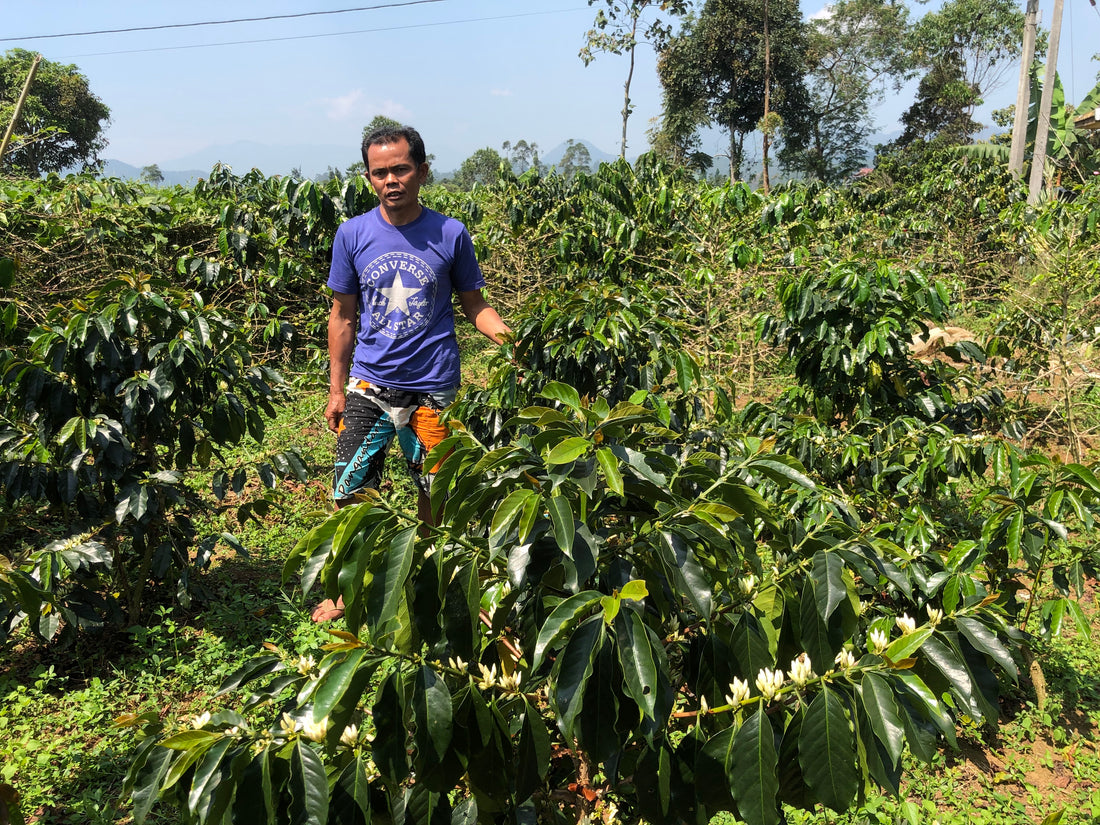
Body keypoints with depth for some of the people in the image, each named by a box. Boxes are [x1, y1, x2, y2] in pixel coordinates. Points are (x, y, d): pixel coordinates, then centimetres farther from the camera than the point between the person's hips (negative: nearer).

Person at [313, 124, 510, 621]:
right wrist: (336, 389, 6)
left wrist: (511, 337, -15)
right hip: (368, 385, 1)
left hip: (433, 388, -1)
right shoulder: (352, 235, 0)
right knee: (350, 492, 3)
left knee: (435, 492, 10)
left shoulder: (450, 234, -3)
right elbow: (343, 317, 7)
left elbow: (474, 305, 4)